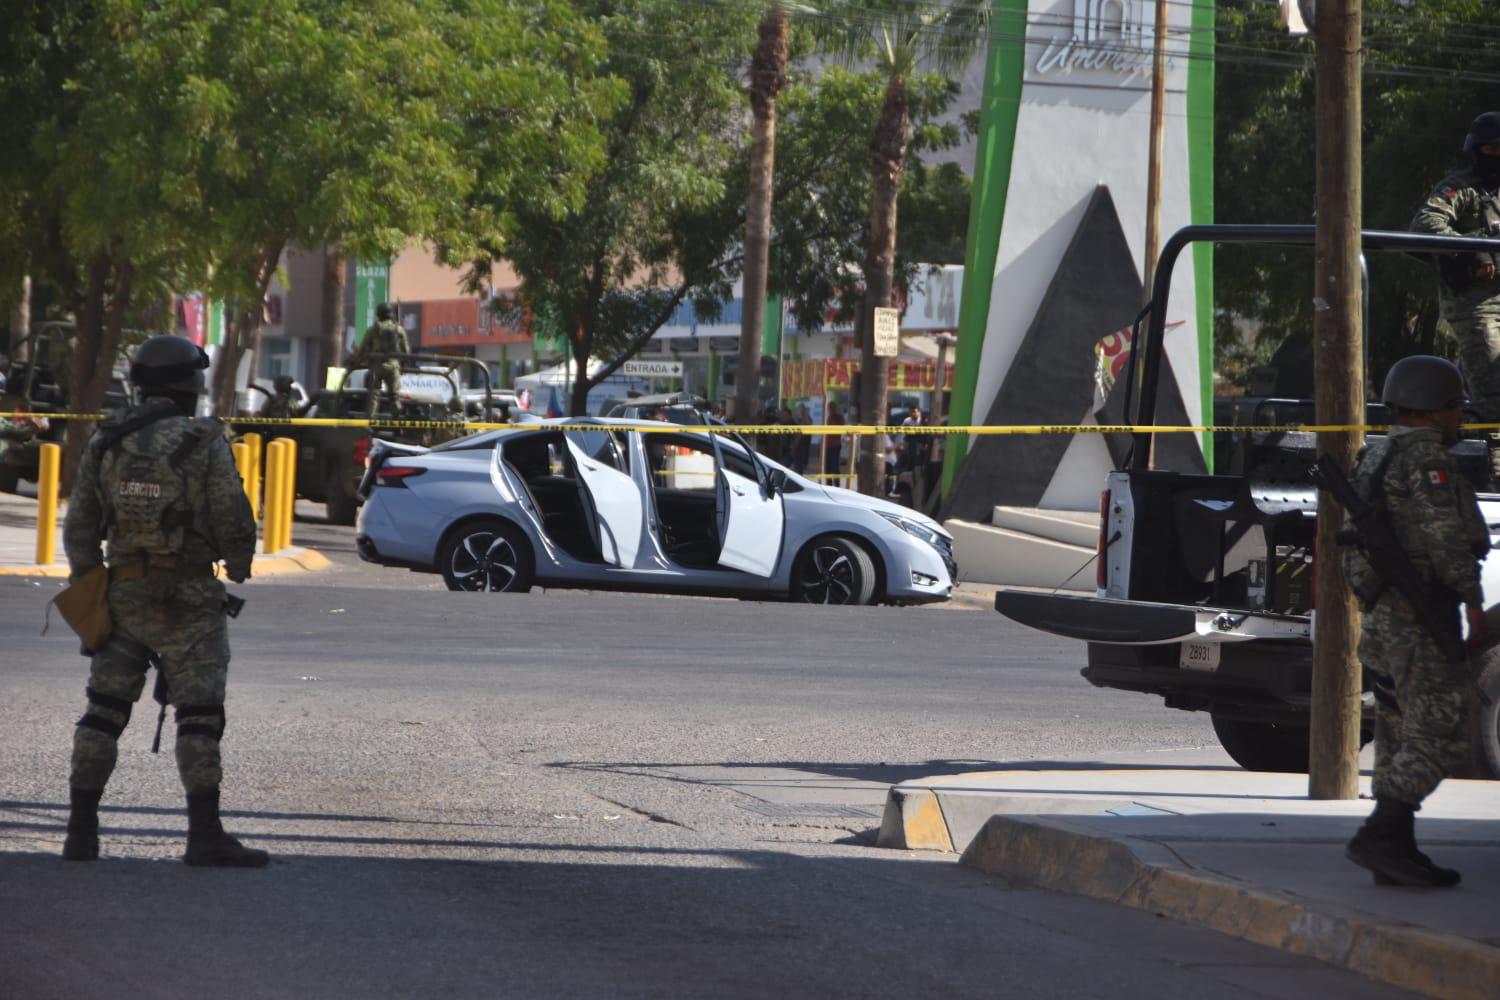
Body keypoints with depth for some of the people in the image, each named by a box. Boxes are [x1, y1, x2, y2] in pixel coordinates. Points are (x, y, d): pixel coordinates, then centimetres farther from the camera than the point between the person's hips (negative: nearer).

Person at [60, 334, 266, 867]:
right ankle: (206, 834, -7)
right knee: (199, 717, -2)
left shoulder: (105, 443, 2)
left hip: (123, 596, 4)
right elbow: (232, 522, -9)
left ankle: (81, 832, 8)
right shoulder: (205, 444, -11)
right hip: (187, 602, -4)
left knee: (104, 711, 10)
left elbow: (80, 528, 4)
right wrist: (239, 564, 12)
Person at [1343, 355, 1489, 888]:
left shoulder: (1378, 455, 17)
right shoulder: (1424, 457, -13)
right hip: (1419, 617, -10)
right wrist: (1474, 604, -17)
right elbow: (1447, 536, -20)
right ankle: (1379, 838, -15)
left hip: (1382, 618, 10)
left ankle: (1397, 853, 9)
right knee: (1437, 739, -9)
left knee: (1401, 739, 10)